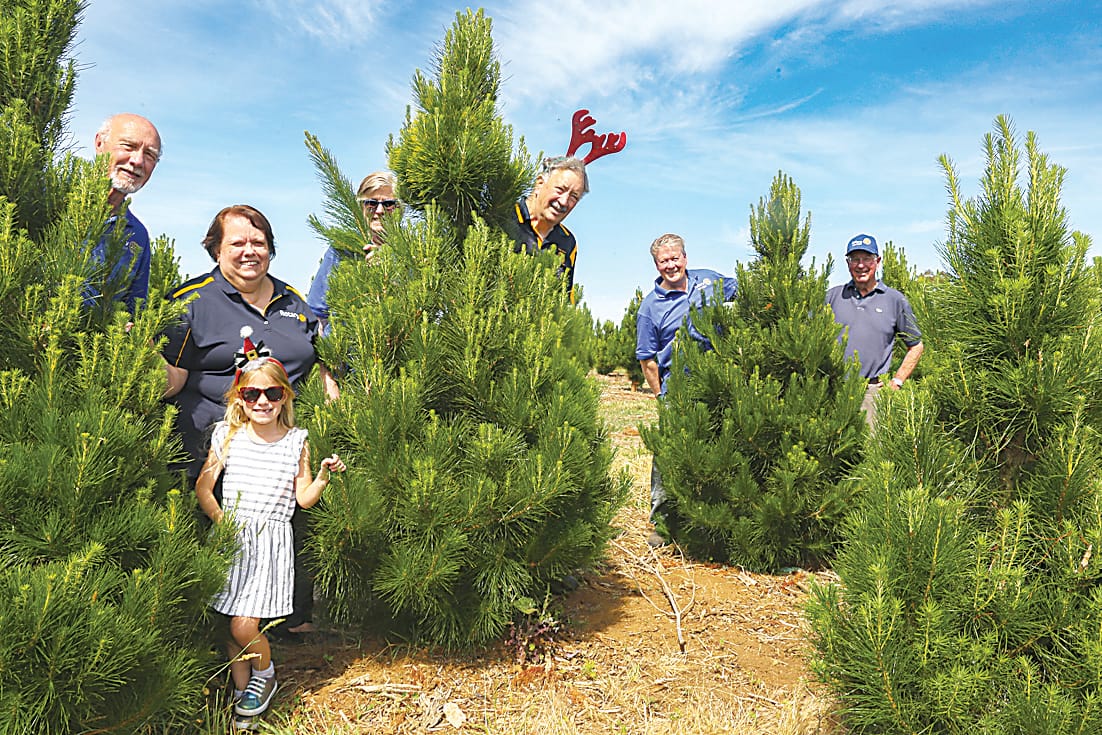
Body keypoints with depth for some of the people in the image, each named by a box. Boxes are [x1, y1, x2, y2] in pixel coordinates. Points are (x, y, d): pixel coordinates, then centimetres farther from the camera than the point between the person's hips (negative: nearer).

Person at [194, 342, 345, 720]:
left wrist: (323, 475, -16)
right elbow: (203, 487, 7)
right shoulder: (227, 436, 3)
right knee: (229, 623, 6)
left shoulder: (296, 442, 0)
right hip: (229, 537, 3)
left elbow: (303, 498, 1)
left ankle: (265, 674, 22)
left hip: (270, 540, -2)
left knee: (243, 625, -8)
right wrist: (221, 521, -5)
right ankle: (242, 689, 28)